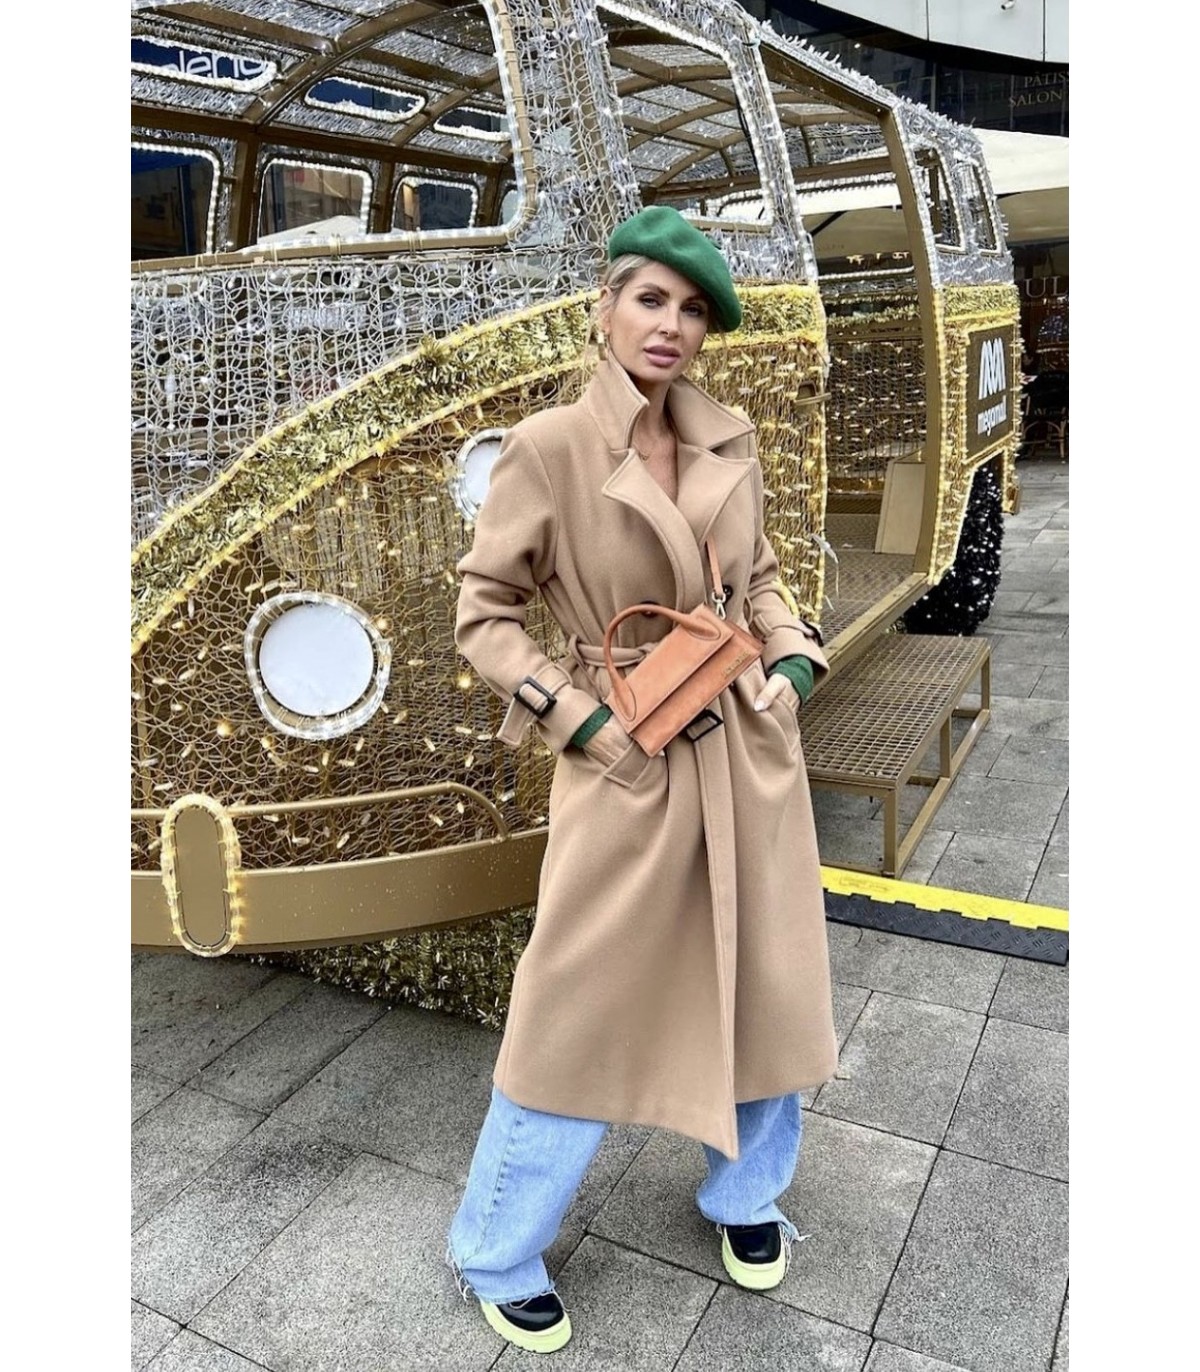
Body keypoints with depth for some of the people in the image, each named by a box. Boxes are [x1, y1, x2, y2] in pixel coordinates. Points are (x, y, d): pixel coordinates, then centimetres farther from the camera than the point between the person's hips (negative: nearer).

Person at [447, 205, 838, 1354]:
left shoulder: (731, 442, 4)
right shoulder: (548, 447, -11)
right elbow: (483, 614, -7)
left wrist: (792, 663, 0)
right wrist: (583, 719, -14)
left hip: (751, 750, 6)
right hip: (627, 762, -5)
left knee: (769, 986, 17)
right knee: (580, 1015, 5)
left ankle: (744, 1197, 46)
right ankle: (495, 1255, 31)